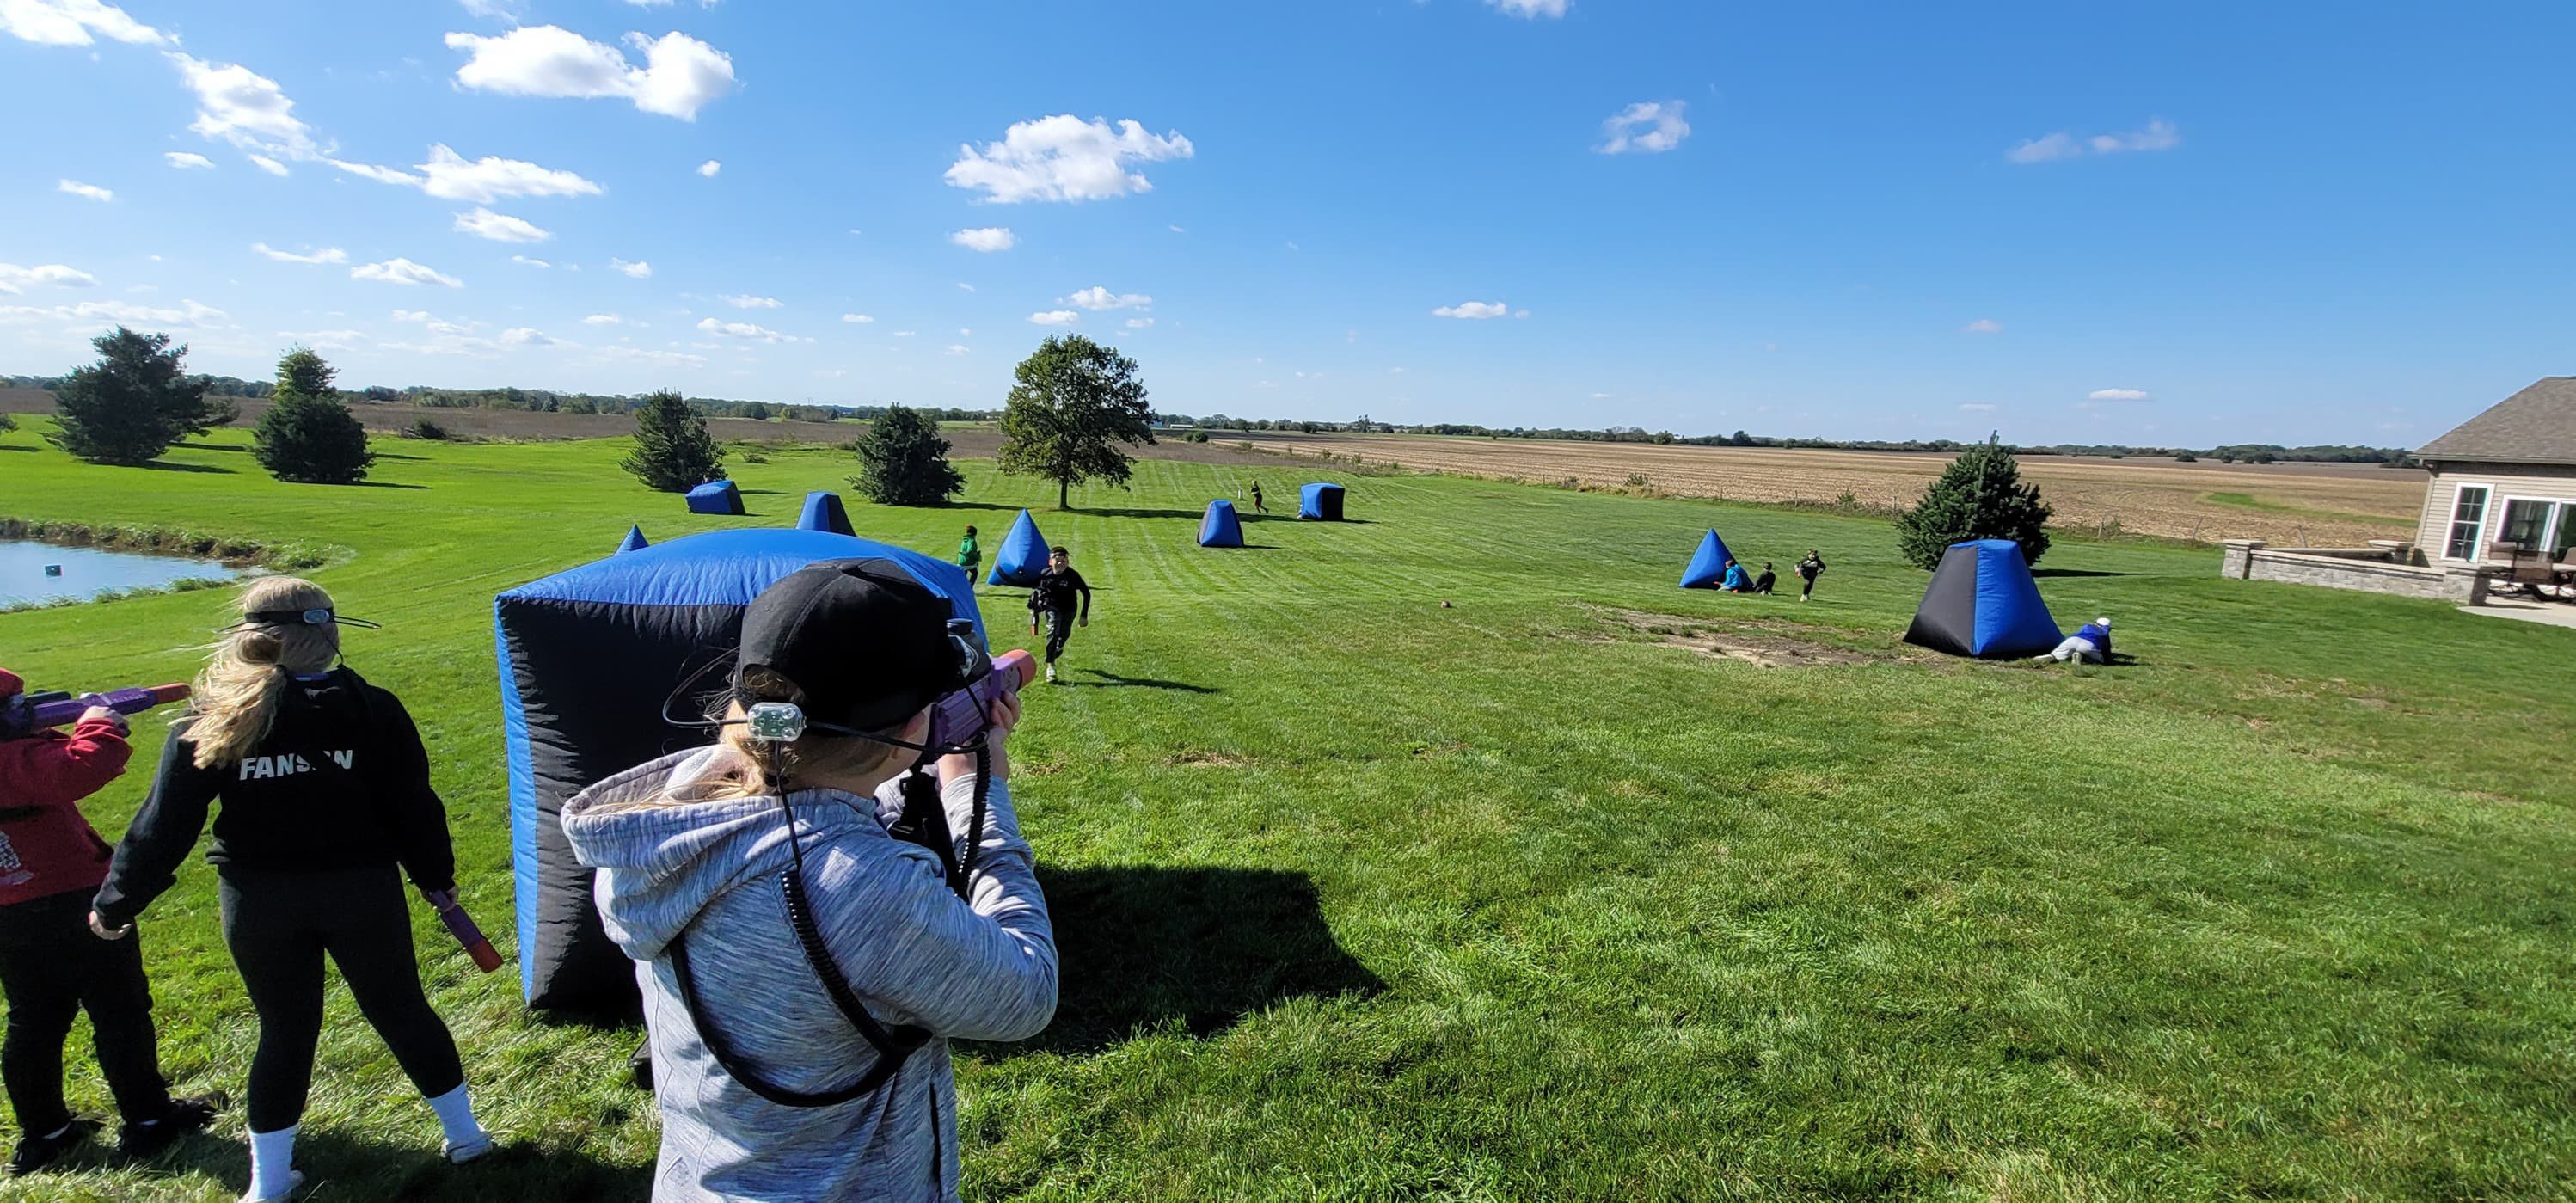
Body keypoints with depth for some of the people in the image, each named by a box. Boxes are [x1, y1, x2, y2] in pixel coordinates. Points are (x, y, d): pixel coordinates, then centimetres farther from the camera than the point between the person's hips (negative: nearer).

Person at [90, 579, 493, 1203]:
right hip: (360, 889, -1)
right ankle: (464, 1133, 25)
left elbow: (165, 823, -3)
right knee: (402, 1010, 13)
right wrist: (437, 876, 7)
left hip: (259, 900, 1)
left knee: (284, 1031, 17)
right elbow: (412, 805, -6)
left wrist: (117, 902, 10)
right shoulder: (370, 709, -10)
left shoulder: (208, 721, -5)